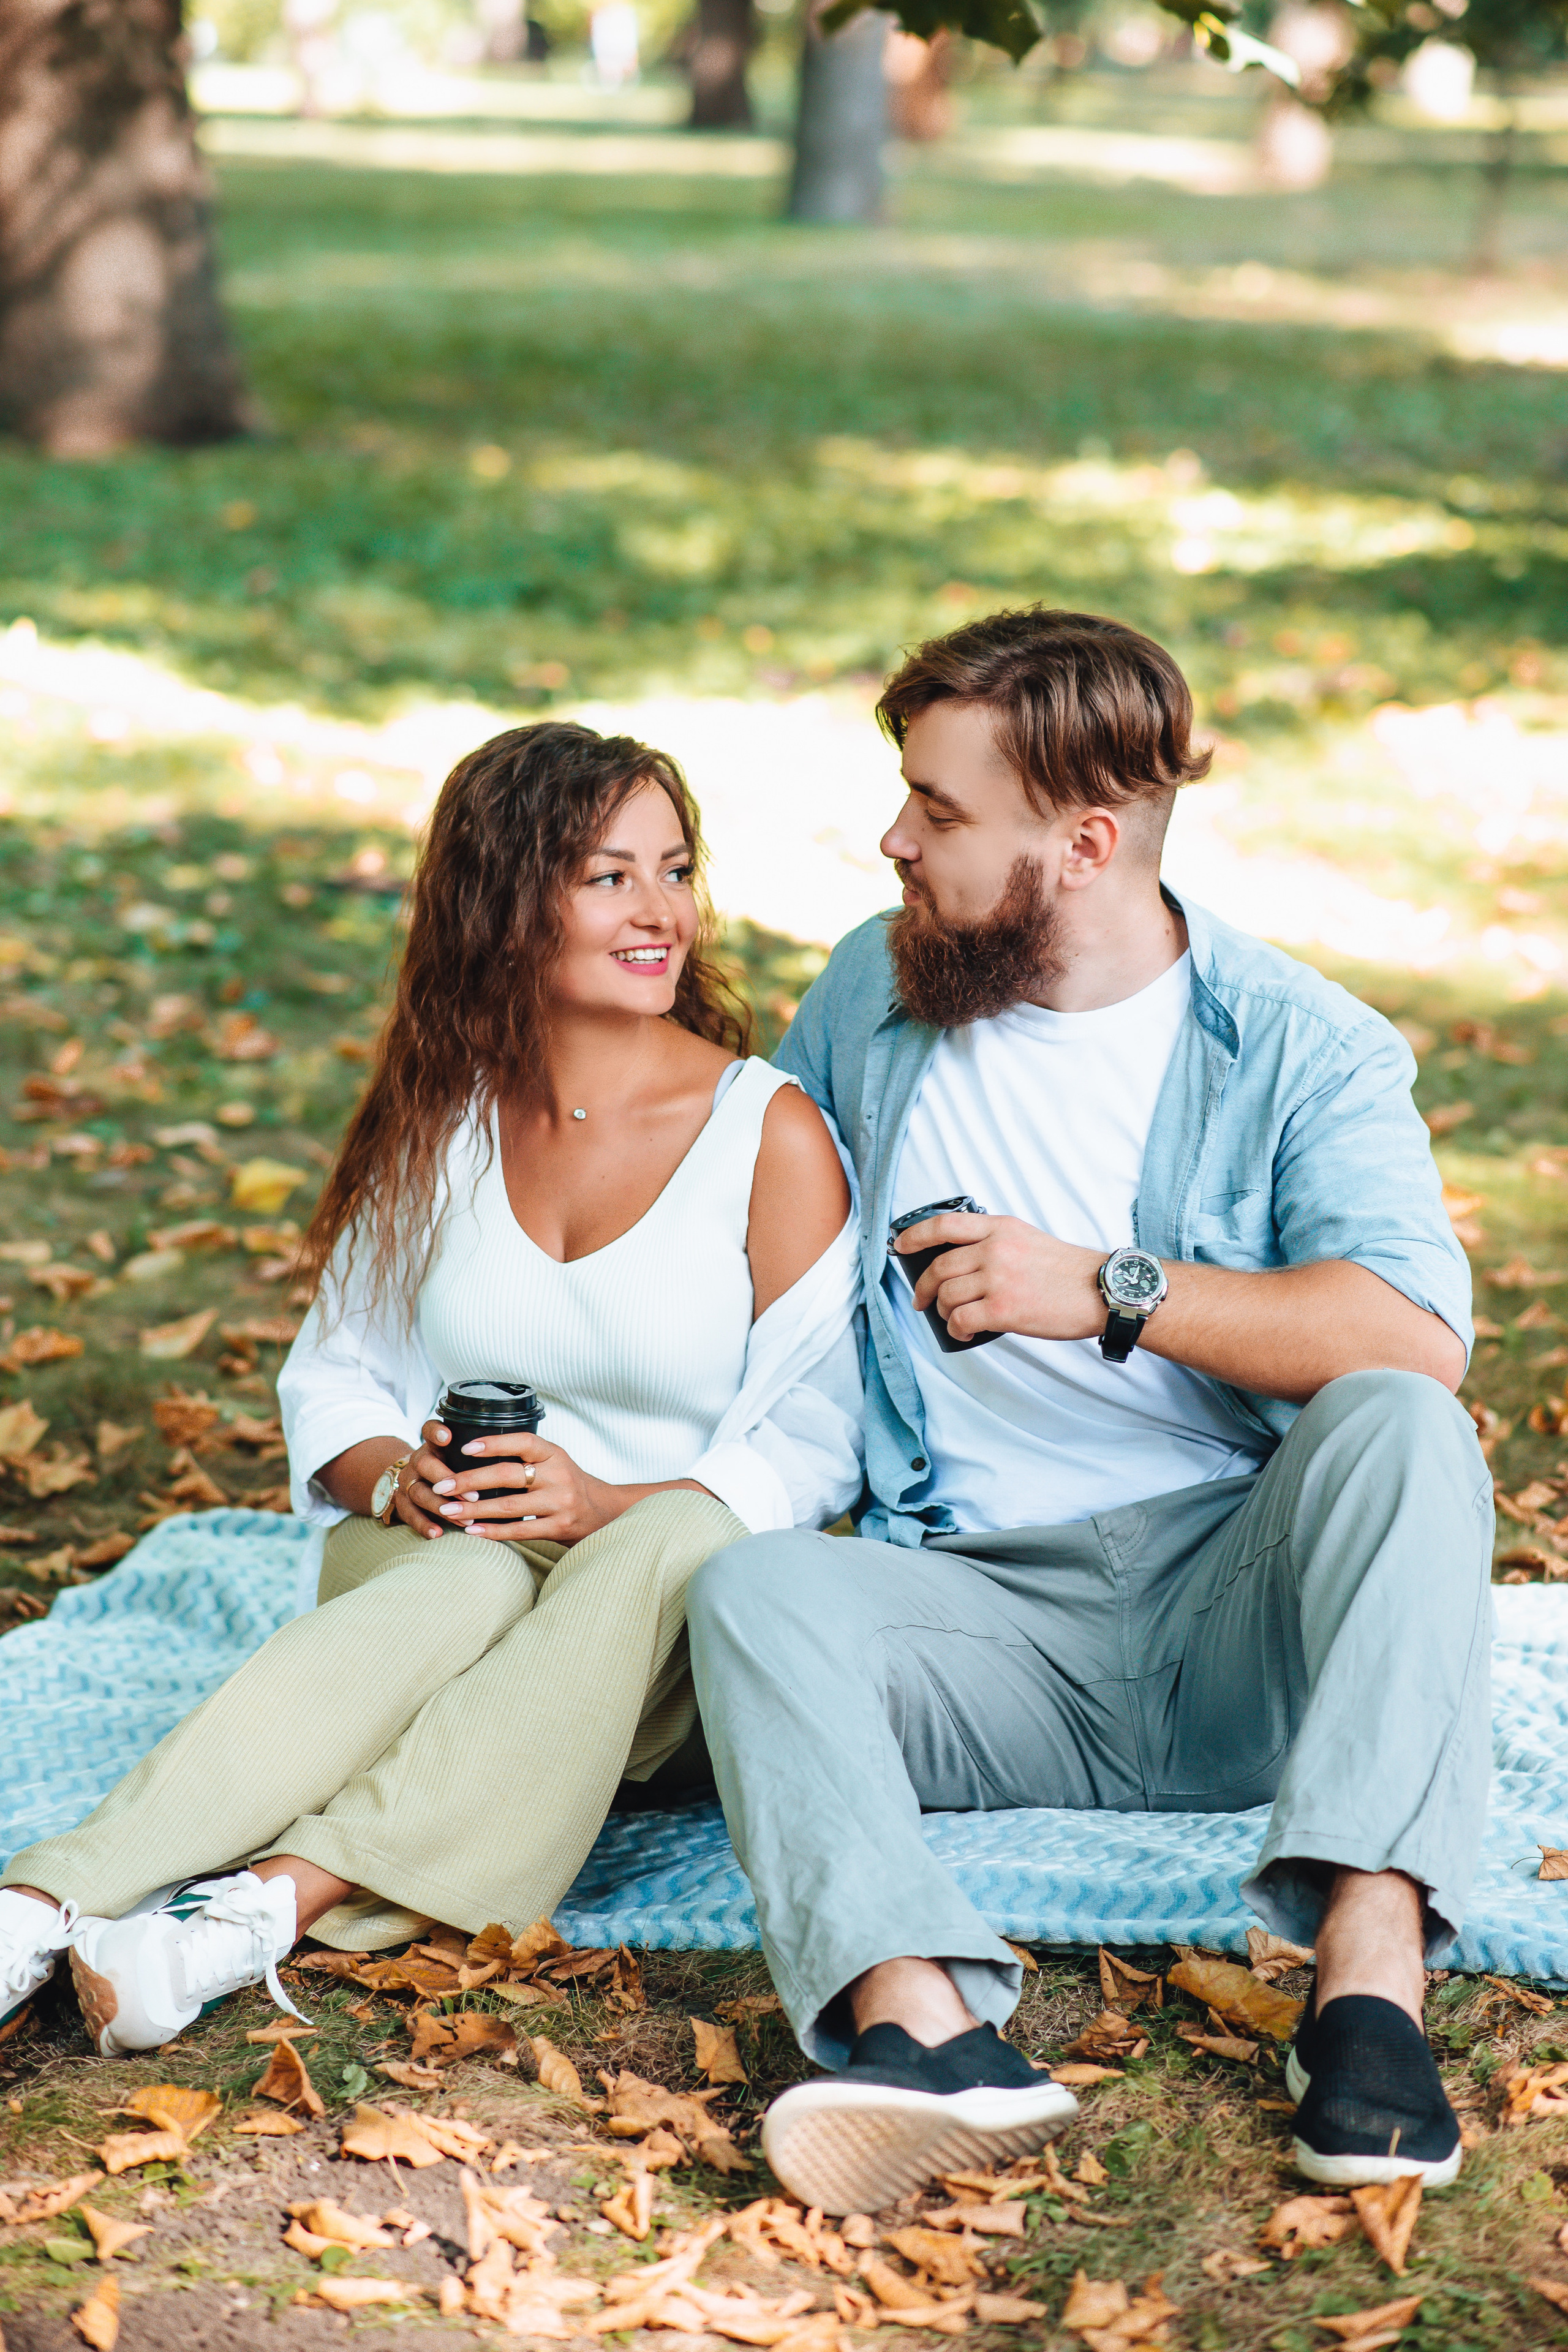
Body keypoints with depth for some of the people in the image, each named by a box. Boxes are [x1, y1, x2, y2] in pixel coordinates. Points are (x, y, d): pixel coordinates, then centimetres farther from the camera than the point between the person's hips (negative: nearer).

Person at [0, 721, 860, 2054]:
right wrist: (397, 1477, -10)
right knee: (467, 1586, -36)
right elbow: (335, 1373, 14)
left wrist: (611, 1505, -21)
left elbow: (812, 1443, -4)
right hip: (436, 1553, 1)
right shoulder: (437, 1121, 10)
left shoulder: (773, 1133, 0)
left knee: (671, 1542, -38)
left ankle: (280, 1897, -51)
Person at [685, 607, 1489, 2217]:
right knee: (752, 1589, -27)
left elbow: (1415, 1334, -15)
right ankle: (924, 2026, -51)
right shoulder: (872, 998, 14)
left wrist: (1109, 1292, -20)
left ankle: (1371, 1967, -41)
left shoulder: (1302, 1048, 1)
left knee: (1398, 1427, -31)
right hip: (987, 1617, 2)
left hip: (1243, 1604, -2)